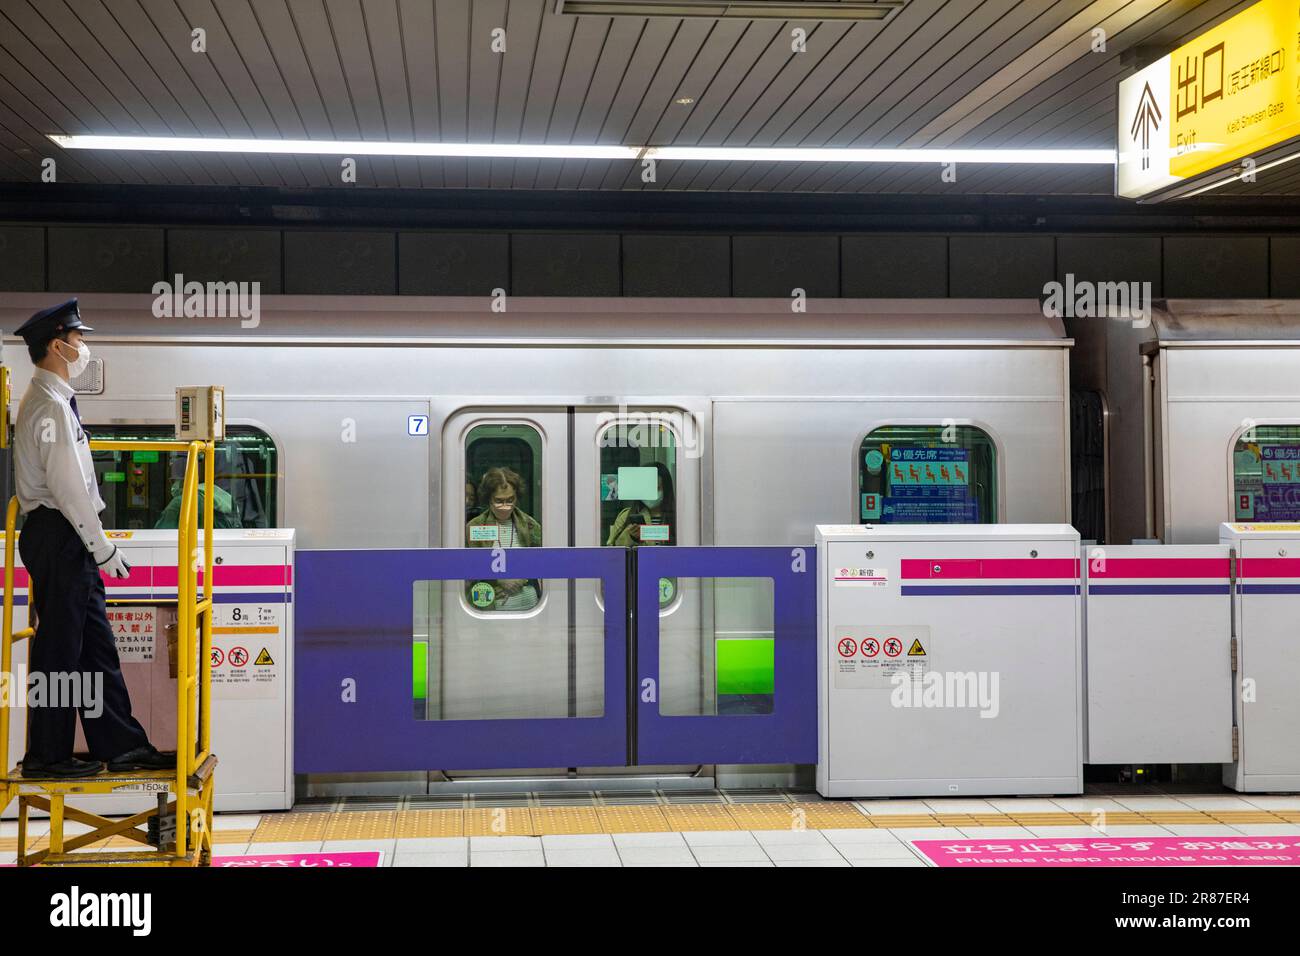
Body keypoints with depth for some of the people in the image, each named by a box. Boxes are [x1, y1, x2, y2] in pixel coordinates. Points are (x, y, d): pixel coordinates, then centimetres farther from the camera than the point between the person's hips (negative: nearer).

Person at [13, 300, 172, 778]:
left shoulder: (55, 400, 17)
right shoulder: (49, 405, -15)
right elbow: (66, 486, -20)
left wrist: (96, 545, 19)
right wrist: (102, 547, -16)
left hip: (69, 540, 10)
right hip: (56, 536, -10)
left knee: (95, 644, 12)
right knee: (59, 648, -3)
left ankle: (121, 746, 17)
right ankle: (47, 755, 6)